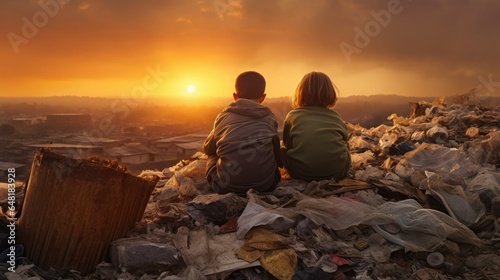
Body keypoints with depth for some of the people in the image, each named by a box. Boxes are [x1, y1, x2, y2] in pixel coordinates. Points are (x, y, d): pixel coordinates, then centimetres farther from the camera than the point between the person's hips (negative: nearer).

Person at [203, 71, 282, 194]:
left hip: (227, 187, -1)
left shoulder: (223, 117, 5)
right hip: (266, 185, 2)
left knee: (213, 157, 29)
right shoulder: (270, 118, 7)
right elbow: (276, 152, 17)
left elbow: (207, 149, 19)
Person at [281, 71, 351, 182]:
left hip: (301, 174, -2)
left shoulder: (292, 115, 10)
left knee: (282, 151, 26)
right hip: (337, 174, 3)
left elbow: (287, 145, 19)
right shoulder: (336, 117, 13)